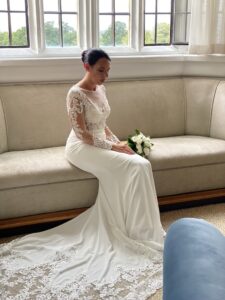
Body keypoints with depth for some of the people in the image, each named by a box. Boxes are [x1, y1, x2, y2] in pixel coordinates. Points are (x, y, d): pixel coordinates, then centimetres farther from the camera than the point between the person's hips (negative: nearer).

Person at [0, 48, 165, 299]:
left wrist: (118, 142, 2)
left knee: (140, 165, -20)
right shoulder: (76, 94, -15)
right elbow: (82, 134, -18)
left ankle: (135, 226, -11)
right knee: (135, 166, -25)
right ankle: (135, 229, -11)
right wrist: (113, 146, -16)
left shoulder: (100, 89, 11)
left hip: (101, 145, 8)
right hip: (81, 148, -8)